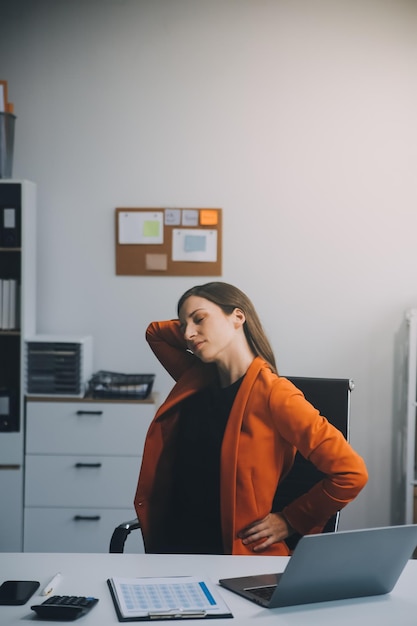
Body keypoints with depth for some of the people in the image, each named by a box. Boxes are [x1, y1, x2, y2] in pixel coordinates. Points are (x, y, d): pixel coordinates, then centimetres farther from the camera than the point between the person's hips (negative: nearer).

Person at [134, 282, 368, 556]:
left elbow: (351, 473, -15)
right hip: (171, 544, 6)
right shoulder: (196, 381, 9)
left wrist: (291, 521, -6)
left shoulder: (272, 394, -12)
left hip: (239, 553, -6)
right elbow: (156, 332, 27)